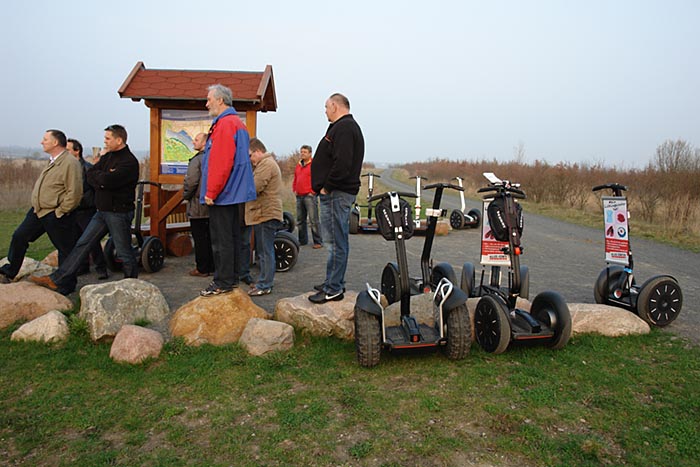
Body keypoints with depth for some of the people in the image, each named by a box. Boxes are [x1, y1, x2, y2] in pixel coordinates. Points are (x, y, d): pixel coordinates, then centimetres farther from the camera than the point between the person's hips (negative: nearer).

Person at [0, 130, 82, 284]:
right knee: (19, 237, 11)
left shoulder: (70, 163, -18)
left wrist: (59, 212, -17)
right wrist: (36, 204, 20)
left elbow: (74, 193, -23)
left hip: (55, 215, -9)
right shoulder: (52, 161, 14)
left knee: (65, 249, 2)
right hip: (37, 211, 10)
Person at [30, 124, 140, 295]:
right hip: (102, 211, 9)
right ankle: (58, 281, 12)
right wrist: (102, 179, -14)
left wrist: (98, 176, -6)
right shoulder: (108, 156, 13)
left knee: (124, 253, 1)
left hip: (119, 213, -9)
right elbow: (90, 176, 6)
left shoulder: (129, 162, -16)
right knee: (82, 244, 8)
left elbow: (107, 180, -28)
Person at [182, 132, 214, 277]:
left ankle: (202, 269, 7)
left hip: (198, 207, -7)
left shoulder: (197, 160, -14)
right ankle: (212, 267, 19)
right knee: (210, 238, 12)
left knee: (200, 239, 0)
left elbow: (191, 182, -18)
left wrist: (185, 195, -1)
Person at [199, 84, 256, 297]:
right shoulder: (238, 123, 18)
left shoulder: (224, 124, -15)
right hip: (234, 192, 10)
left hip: (222, 194, -10)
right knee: (232, 237, 14)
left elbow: (221, 163, -23)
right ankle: (232, 277, 23)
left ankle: (223, 283, 3)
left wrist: (211, 192, -18)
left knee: (221, 239, -4)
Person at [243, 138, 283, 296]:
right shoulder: (266, 163, 24)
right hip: (263, 214, 11)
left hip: (266, 214, -11)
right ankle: (264, 281, 25)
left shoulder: (266, 164, -12)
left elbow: (254, 187, -20)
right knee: (263, 250, 16)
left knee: (265, 251, -5)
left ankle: (264, 286, 1)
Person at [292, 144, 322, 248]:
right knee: (300, 220, 12)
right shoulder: (298, 165, 17)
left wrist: (313, 191, -10)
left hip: (310, 196, -7)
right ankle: (302, 240, 22)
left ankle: (318, 242, -4)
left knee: (313, 220, -9)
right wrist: (294, 190, 14)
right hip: (299, 196, 8)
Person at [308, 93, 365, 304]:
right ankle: (335, 283, 23)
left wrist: (327, 186, -17)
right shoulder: (347, 126, 22)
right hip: (338, 192, 11)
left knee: (336, 242, -7)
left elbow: (342, 163, -25)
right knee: (337, 241, 14)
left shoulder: (344, 128, -12)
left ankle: (333, 289, -1)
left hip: (336, 193, -11)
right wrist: (323, 186, 15)